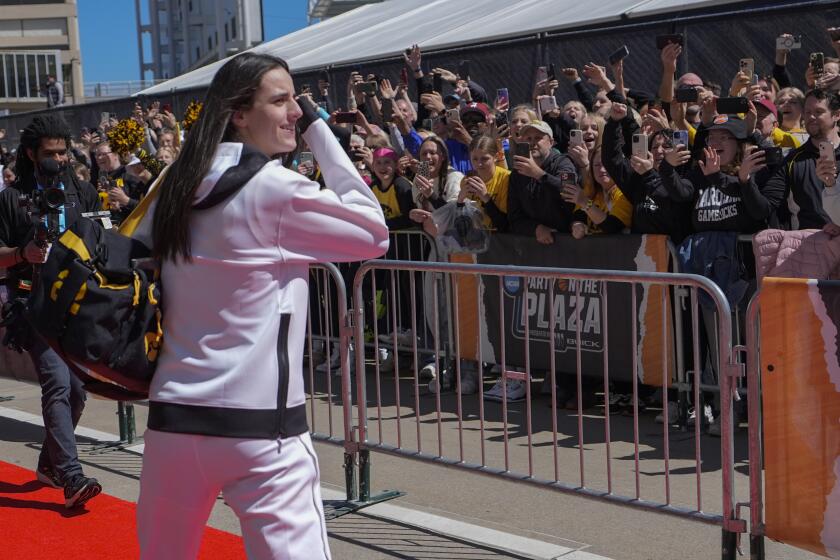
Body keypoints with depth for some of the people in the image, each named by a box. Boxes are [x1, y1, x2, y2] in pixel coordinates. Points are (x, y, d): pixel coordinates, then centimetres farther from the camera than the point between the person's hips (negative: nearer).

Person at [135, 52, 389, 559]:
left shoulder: (178, 187, 9)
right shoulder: (275, 188, -10)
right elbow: (374, 233, -1)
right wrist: (320, 131, 1)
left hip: (174, 413, 7)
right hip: (257, 422, -7)